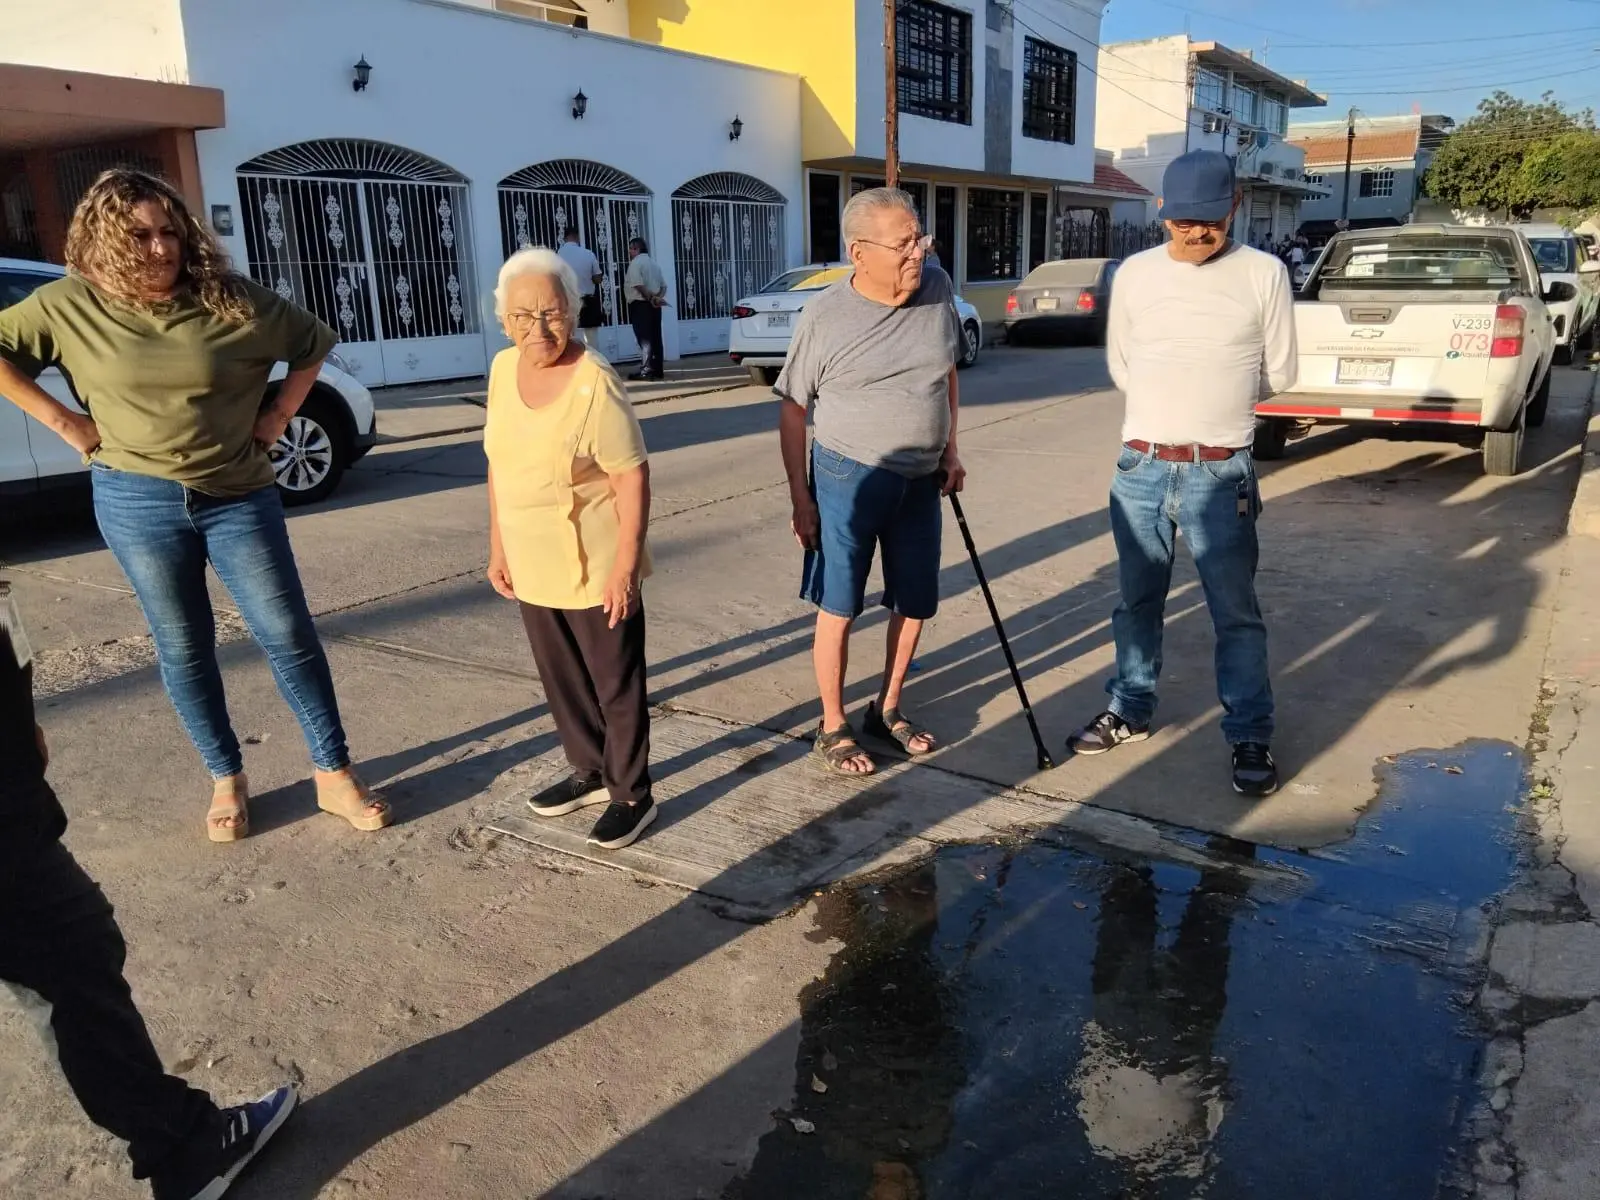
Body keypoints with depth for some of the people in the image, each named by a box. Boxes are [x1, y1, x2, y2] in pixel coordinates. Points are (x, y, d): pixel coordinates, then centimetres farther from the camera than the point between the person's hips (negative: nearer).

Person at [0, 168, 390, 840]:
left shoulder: (231, 301, -4)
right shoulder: (68, 306, -3)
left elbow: (313, 345, 9)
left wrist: (277, 417, 1)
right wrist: (61, 421, -3)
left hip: (238, 496, 0)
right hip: (137, 502, 1)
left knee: (289, 635, 0)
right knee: (184, 647, 9)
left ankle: (334, 775, 11)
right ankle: (227, 781, 24)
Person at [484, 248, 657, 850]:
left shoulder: (594, 382, -20)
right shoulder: (503, 369, 1)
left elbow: (633, 476, -19)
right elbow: (499, 462, 10)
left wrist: (626, 566, -20)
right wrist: (498, 545, 11)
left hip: (594, 566, -7)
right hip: (532, 565, 7)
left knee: (615, 682, 7)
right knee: (561, 679, 19)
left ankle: (633, 795, 22)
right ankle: (590, 771, 38)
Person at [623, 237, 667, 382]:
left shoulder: (635, 262, -7)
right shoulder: (653, 263, 19)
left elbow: (638, 285, -19)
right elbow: (663, 285, 15)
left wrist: (650, 298, -12)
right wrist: (657, 297, -1)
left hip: (640, 304, -8)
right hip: (654, 305, 8)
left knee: (644, 338, -9)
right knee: (655, 338, 7)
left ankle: (646, 370, -11)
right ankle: (658, 370, 9)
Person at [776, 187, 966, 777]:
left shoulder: (938, 290, -2)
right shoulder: (826, 315, -13)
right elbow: (792, 407, -5)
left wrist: (950, 451, 10)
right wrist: (800, 497, -7)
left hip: (921, 480, 5)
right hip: (849, 478, -4)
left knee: (916, 604, 13)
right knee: (839, 609, 5)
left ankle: (887, 709, 34)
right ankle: (832, 727, 22)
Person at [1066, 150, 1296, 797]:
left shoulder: (1264, 274, -2)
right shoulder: (1135, 274, 4)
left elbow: (1280, 372, 3)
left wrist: (1201, 394, 10)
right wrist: (1204, 390, 11)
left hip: (1221, 474, -2)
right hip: (1140, 466, 3)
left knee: (1235, 610, 4)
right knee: (1137, 600, 15)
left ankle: (1250, 736, 16)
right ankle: (1130, 710, 30)